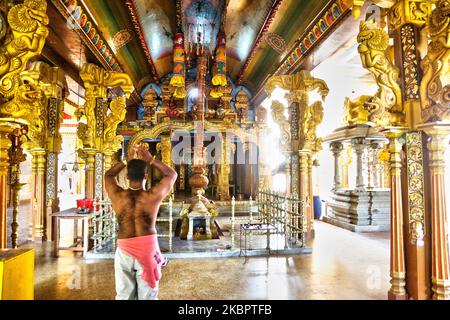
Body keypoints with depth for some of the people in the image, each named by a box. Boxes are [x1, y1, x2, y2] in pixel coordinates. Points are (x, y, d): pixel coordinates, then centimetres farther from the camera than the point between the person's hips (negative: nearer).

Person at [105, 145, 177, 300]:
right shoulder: (154, 196, -13)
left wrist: (127, 160, 15)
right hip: (148, 248, -1)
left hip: (124, 250, 2)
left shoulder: (117, 195, -9)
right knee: (147, 296, 12)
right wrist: (151, 160, 4)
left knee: (124, 295, 16)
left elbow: (109, 175, 13)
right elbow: (172, 174, 3)